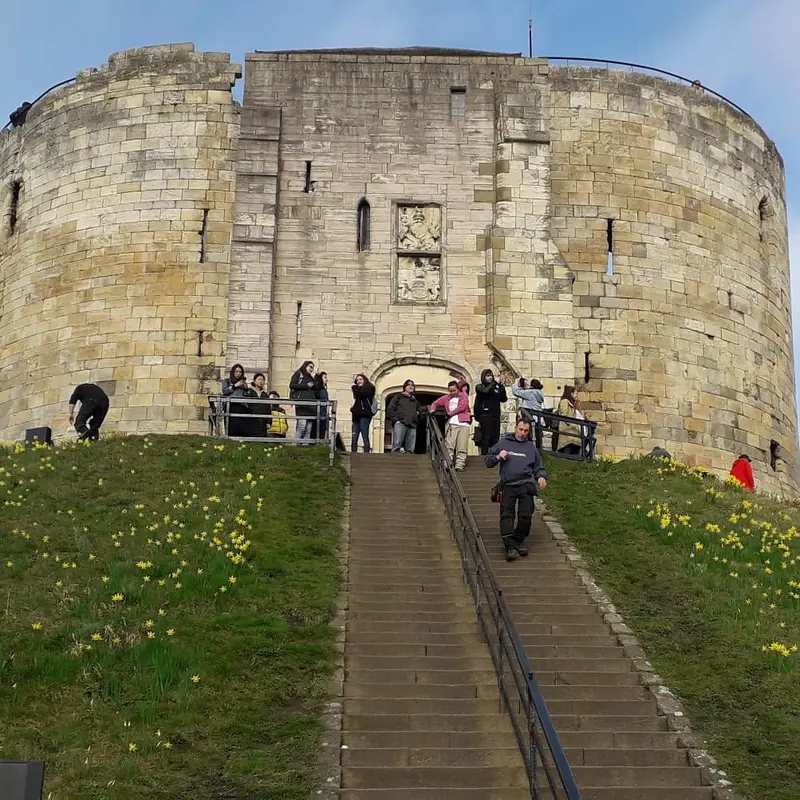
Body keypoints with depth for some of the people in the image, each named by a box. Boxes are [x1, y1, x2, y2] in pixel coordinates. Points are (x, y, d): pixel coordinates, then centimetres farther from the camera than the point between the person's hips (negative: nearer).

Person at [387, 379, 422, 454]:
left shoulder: (415, 401, 32)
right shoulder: (398, 397, 18)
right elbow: (390, 409, 7)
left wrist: (419, 413, 13)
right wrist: (395, 420, -7)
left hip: (412, 426, 5)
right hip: (400, 423, -4)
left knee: (410, 449, -7)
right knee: (396, 446, -20)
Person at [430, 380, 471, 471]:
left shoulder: (463, 396, 12)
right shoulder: (446, 398, 20)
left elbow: (462, 407, -3)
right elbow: (435, 403, 29)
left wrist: (450, 413, 1)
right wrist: (432, 410, 8)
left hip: (463, 424, -2)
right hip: (451, 425, 2)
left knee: (461, 447, -8)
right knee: (449, 446, -9)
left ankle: (459, 466, -10)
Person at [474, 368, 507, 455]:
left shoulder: (496, 387, 15)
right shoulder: (480, 387, 4)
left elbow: (503, 399, 7)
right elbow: (485, 391, -18)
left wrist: (502, 388, -5)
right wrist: (493, 383, -17)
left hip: (496, 415, 5)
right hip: (485, 415, -5)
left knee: (495, 438, 4)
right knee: (486, 437, -8)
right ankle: (484, 455, -6)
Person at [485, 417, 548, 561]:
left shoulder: (531, 447, 23)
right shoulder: (503, 443, 17)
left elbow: (539, 467, 23)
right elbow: (487, 461, 16)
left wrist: (541, 476, 1)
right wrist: (498, 457, -4)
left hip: (525, 484, 1)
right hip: (507, 485, -1)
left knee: (526, 515, -13)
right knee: (506, 515, -17)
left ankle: (519, 541, 8)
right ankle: (510, 546, -25)